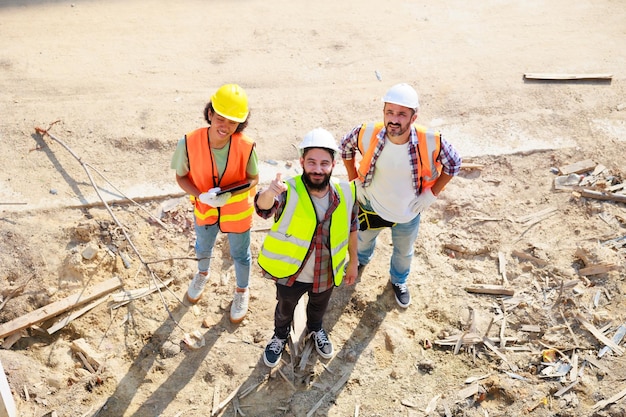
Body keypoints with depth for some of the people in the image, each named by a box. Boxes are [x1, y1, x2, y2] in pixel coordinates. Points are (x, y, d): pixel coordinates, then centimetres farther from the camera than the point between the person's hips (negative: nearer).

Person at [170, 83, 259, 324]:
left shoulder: (246, 147, -30)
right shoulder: (189, 143, -28)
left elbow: (253, 179, -14)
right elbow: (181, 177, -13)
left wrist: (229, 194, -31)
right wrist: (201, 196, -30)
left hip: (238, 212, -2)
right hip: (204, 210, 2)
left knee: (240, 254, 23)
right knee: (203, 247, 32)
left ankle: (242, 291, 53)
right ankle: (202, 273, 66)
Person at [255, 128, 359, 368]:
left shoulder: (345, 193, -17)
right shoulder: (289, 191, -28)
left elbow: (351, 228, -1)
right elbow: (264, 207, -49)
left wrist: (353, 261, 8)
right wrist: (269, 193, -72)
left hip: (326, 273, 3)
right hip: (290, 272, -2)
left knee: (319, 307, 32)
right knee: (285, 309, 27)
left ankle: (315, 330, 65)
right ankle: (280, 336, 59)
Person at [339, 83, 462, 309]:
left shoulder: (431, 142, -32)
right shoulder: (367, 134, -30)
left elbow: (453, 164, -11)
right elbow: (346, 146, -7)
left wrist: (432, 193, -13)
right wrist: (354, 178, -6)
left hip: (408, 213, 0)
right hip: (372, 206, 1)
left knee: (404, 252, 28)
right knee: (363, 239, 32)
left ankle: (398, 280, 61)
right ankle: (361, 260, 68)